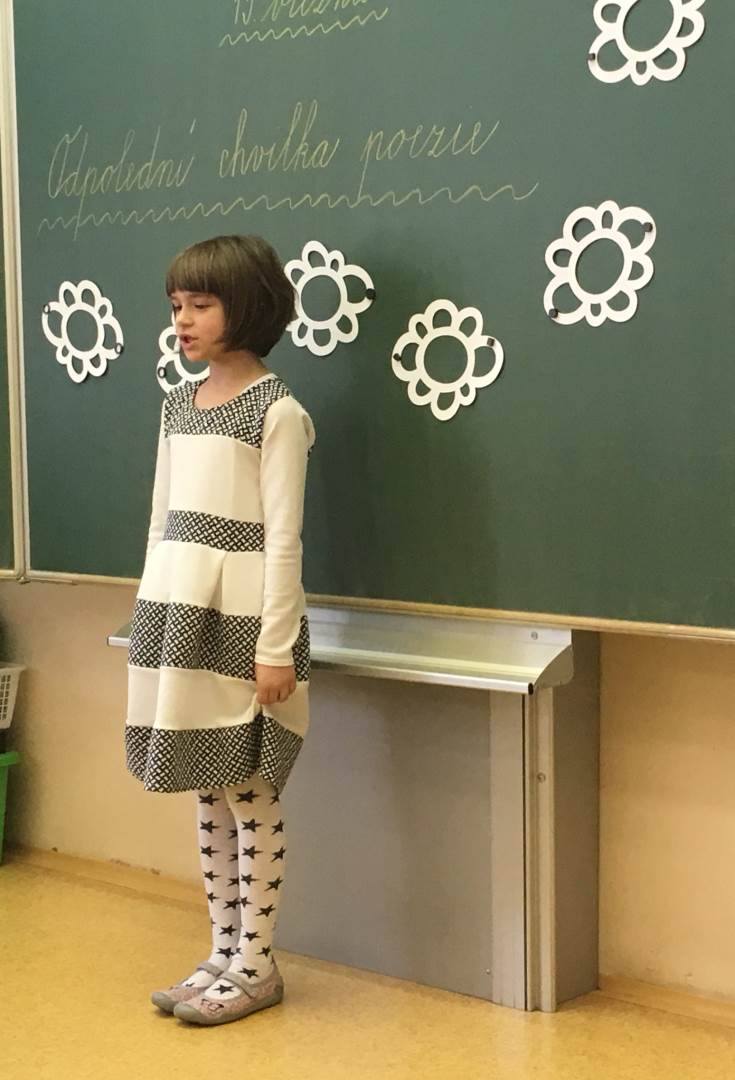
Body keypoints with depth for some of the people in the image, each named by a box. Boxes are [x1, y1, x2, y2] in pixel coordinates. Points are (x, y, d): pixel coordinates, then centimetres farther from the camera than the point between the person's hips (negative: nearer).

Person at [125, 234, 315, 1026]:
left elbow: (282, 537, -12)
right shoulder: (177, 406, 12)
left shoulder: (276, 410, -8)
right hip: (178, 615, 7)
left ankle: (257, 966, 14)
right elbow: (162, 523, 15)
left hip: (241, 623, -7)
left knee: (249, 794, 2)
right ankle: (223, 953, 24)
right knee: (208, 793, 12)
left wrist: (276, 647, -15)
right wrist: (152, 620, 12)